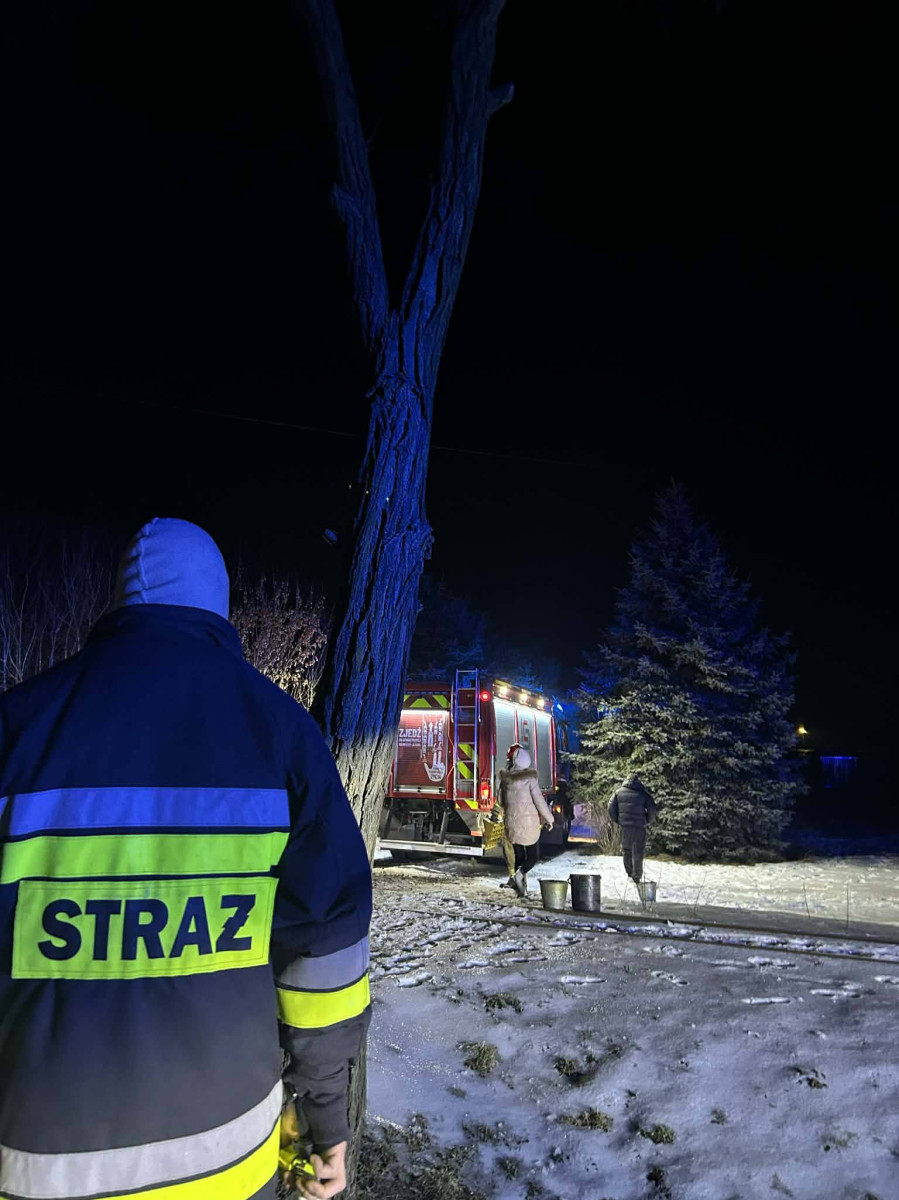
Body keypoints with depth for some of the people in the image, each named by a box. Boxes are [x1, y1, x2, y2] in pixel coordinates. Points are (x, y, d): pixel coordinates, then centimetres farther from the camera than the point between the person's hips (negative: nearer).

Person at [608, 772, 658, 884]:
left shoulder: (619, 792, 7)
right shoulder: (643, 793, 3)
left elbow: (611, 807, 2)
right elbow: (653, 810, -2)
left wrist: (617, 821, 13)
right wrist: (647, 821, 13)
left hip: (624, 826, 1)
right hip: (639, 827, -1)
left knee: (626, 849, 16)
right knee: (638, 852, 6)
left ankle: (630, 873, 16)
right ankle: (637, 876, 9)